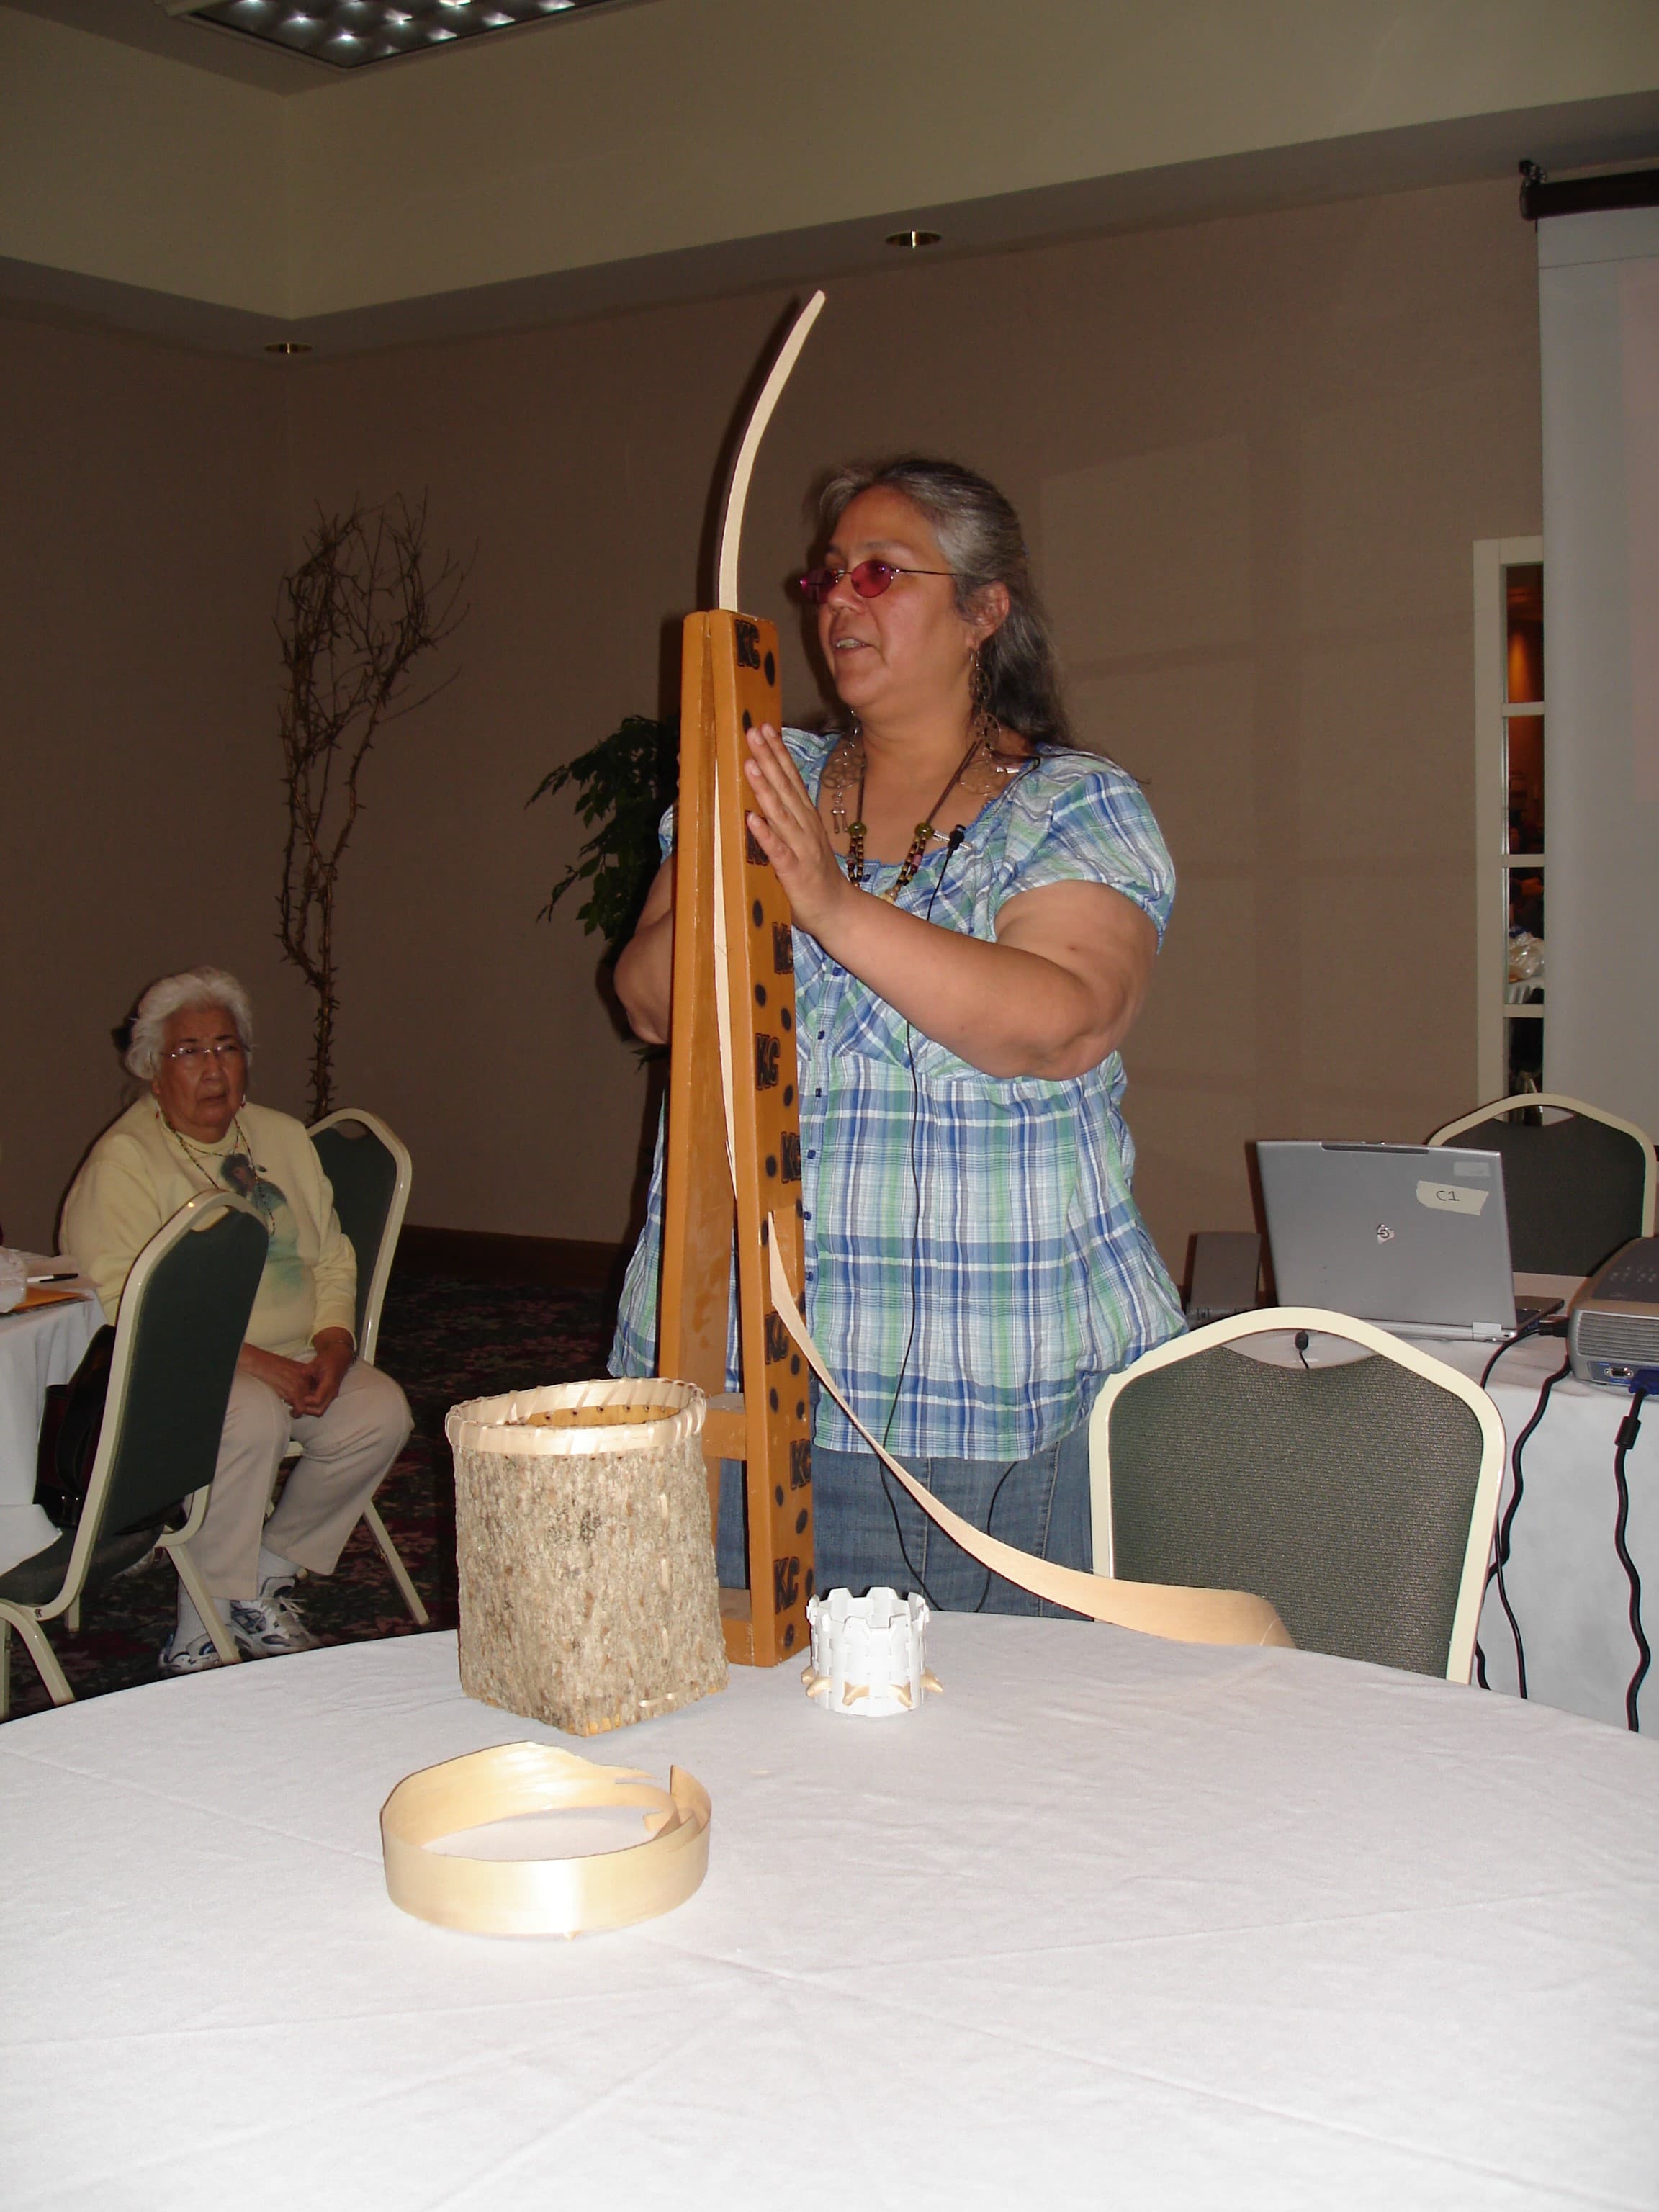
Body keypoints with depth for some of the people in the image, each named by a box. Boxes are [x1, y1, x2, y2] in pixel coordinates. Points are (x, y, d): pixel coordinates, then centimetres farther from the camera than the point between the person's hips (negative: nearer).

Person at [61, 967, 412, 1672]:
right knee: (253, 1417, -36)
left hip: (297, 1357, 6)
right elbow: (122, 1303, -17)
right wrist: (252, 1362, -23)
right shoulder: (125, 1159, -7)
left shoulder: (283, 1138, 14)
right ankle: (200, 1632, -20)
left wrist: (332, 1346, -8)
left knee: (381, 1411, -21)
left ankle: (270, 1575, 0)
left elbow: (332, 1259, 14)